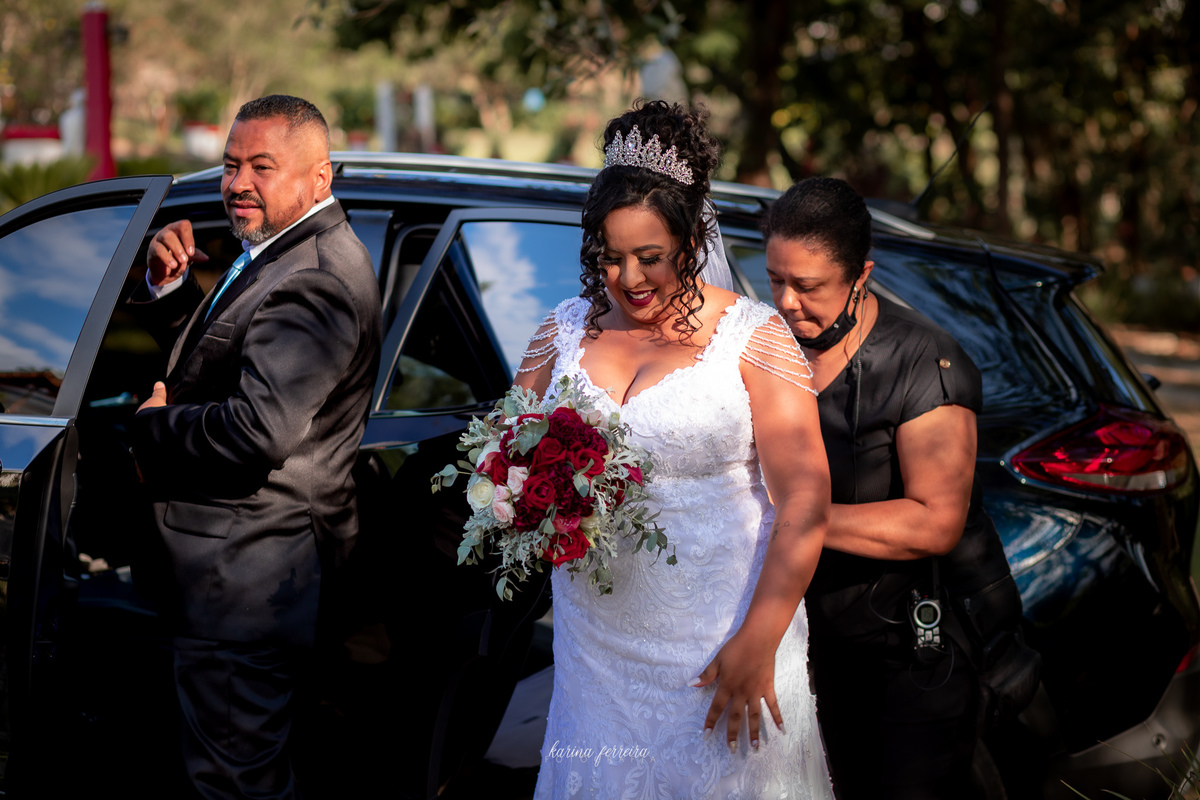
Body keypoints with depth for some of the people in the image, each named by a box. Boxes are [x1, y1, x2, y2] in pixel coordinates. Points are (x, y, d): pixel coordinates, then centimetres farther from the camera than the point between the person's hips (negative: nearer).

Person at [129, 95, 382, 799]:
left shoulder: (312, 283, -24)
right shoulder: (277, 252, 13)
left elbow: (260, 429, -32)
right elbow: (205, 355, 21)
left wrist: (151, 426, -15)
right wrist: (171, 286, 1)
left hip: (247, 576, -11)